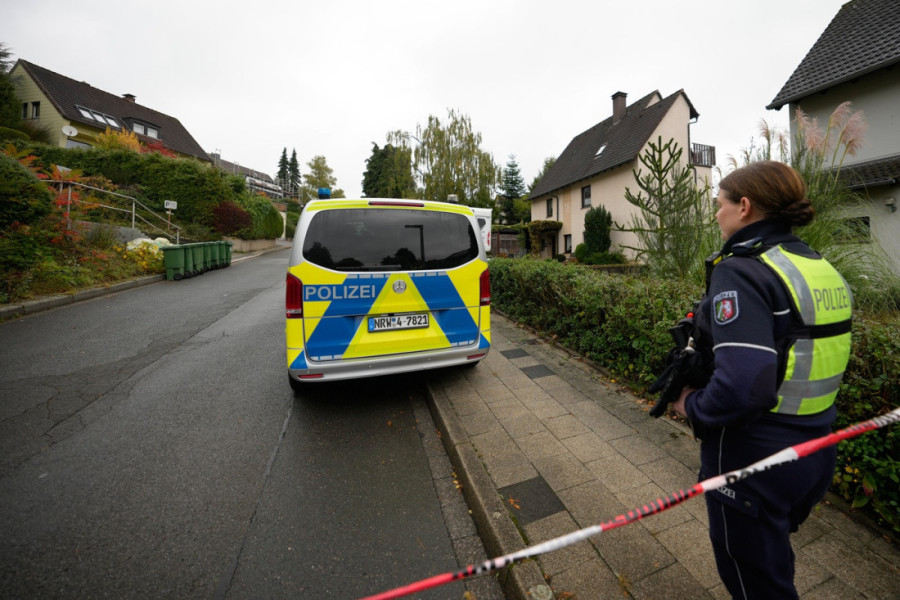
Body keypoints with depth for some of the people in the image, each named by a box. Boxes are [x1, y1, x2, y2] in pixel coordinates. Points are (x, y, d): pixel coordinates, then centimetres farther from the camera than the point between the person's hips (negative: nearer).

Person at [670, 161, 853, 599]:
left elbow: (742, 387, -32)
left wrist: (692, 406, -15)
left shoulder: (740, 271, -23)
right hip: (814, 451, 8)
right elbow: (809, 358, 11)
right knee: (773, 562, 32)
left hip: (752, 460, -7)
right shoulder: (822, 269, 3)